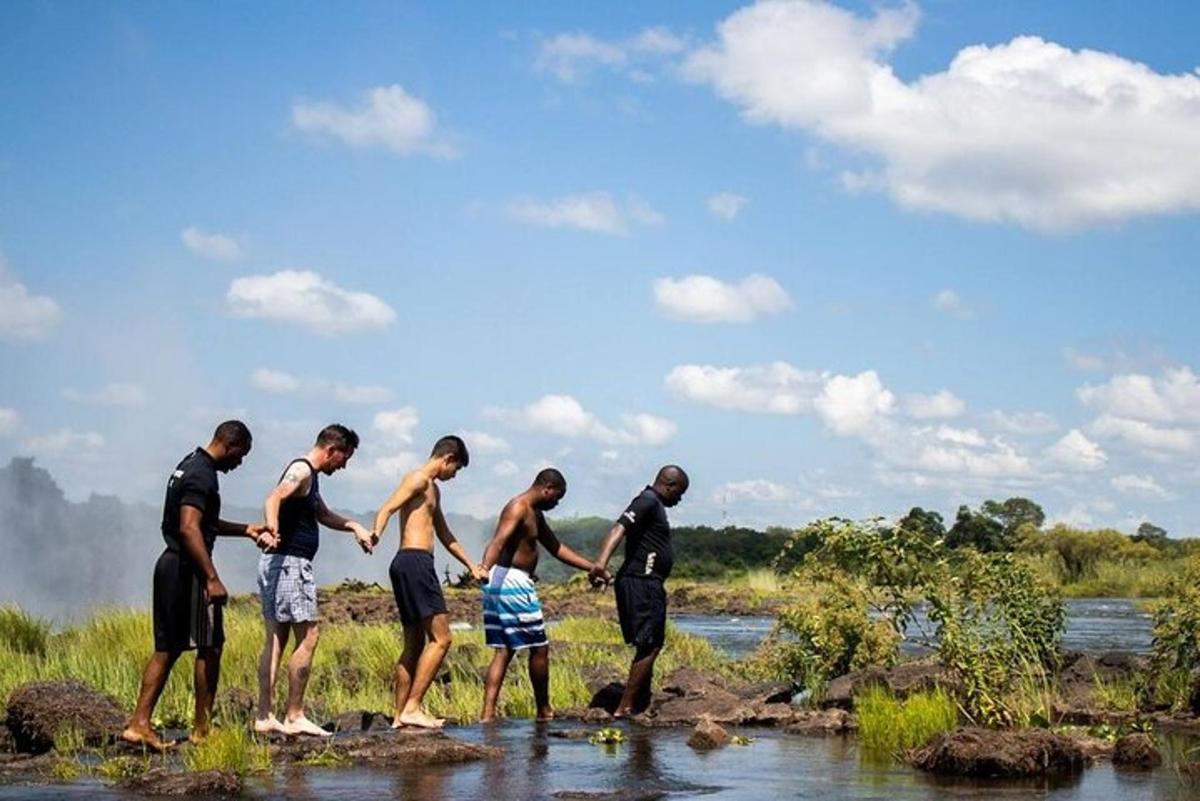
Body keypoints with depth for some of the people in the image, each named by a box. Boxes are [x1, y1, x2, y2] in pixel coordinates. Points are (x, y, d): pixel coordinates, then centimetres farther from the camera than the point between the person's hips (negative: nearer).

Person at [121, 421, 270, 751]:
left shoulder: (189, 466, 18)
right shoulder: (202, 475, -15)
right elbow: (189, 529, -25)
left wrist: (244, 530, 26)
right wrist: (212, 579, -27)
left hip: (169, 564, 10)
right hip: (188, 570, -10)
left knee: (167, 647, 10)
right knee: (210, 647, 0)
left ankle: (139, 724, 6)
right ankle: (202, 729, 4)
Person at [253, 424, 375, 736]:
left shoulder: (310, 476, 21)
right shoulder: (301, 470, -11)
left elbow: (324, 515, 38)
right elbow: (275, 497, -31)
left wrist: (354, 526, 26)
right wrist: (272, 525, -50)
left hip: (277, 566, 11)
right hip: (289, 562, -11)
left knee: (276, 638, 9)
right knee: (307, 637, -7)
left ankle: (264, 716, 9)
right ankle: (294, 716, -5)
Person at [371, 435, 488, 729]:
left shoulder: (433, 490, 26)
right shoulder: (418, 479, -5)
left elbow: (445, 535, 36)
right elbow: (387, 509, -20)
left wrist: (471, 566, 40)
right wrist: (376, 534, -39)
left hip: (411, 566, 11)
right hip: (414, 561, -11)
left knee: (415, 643, 11)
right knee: (440, 638, -12)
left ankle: (400, 716, 12)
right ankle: (412, 708, -14)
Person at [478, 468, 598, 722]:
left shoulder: (535, 515, 21)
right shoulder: (519, 508, -12)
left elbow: (556, 548, 30)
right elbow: (498, 542, -27)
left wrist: (593, 567, 31)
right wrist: (484, 571, -42)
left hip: (501, 586, 10)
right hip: (511, 580, -10)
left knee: (504, 651, 7)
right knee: (539, 648, 2)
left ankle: (488, 713, 0)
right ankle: (544, 711, 15)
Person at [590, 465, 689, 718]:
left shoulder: (654, 505, 21)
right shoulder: (648, 502, -12)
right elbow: (620, 528, -28)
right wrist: (602, 562, -43)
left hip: (649, 585, 11)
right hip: (641, 583, -11)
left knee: (650, 647, 17)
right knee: (648, 648, -11)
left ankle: (642, 704, 25)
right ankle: (624, 708, -12)